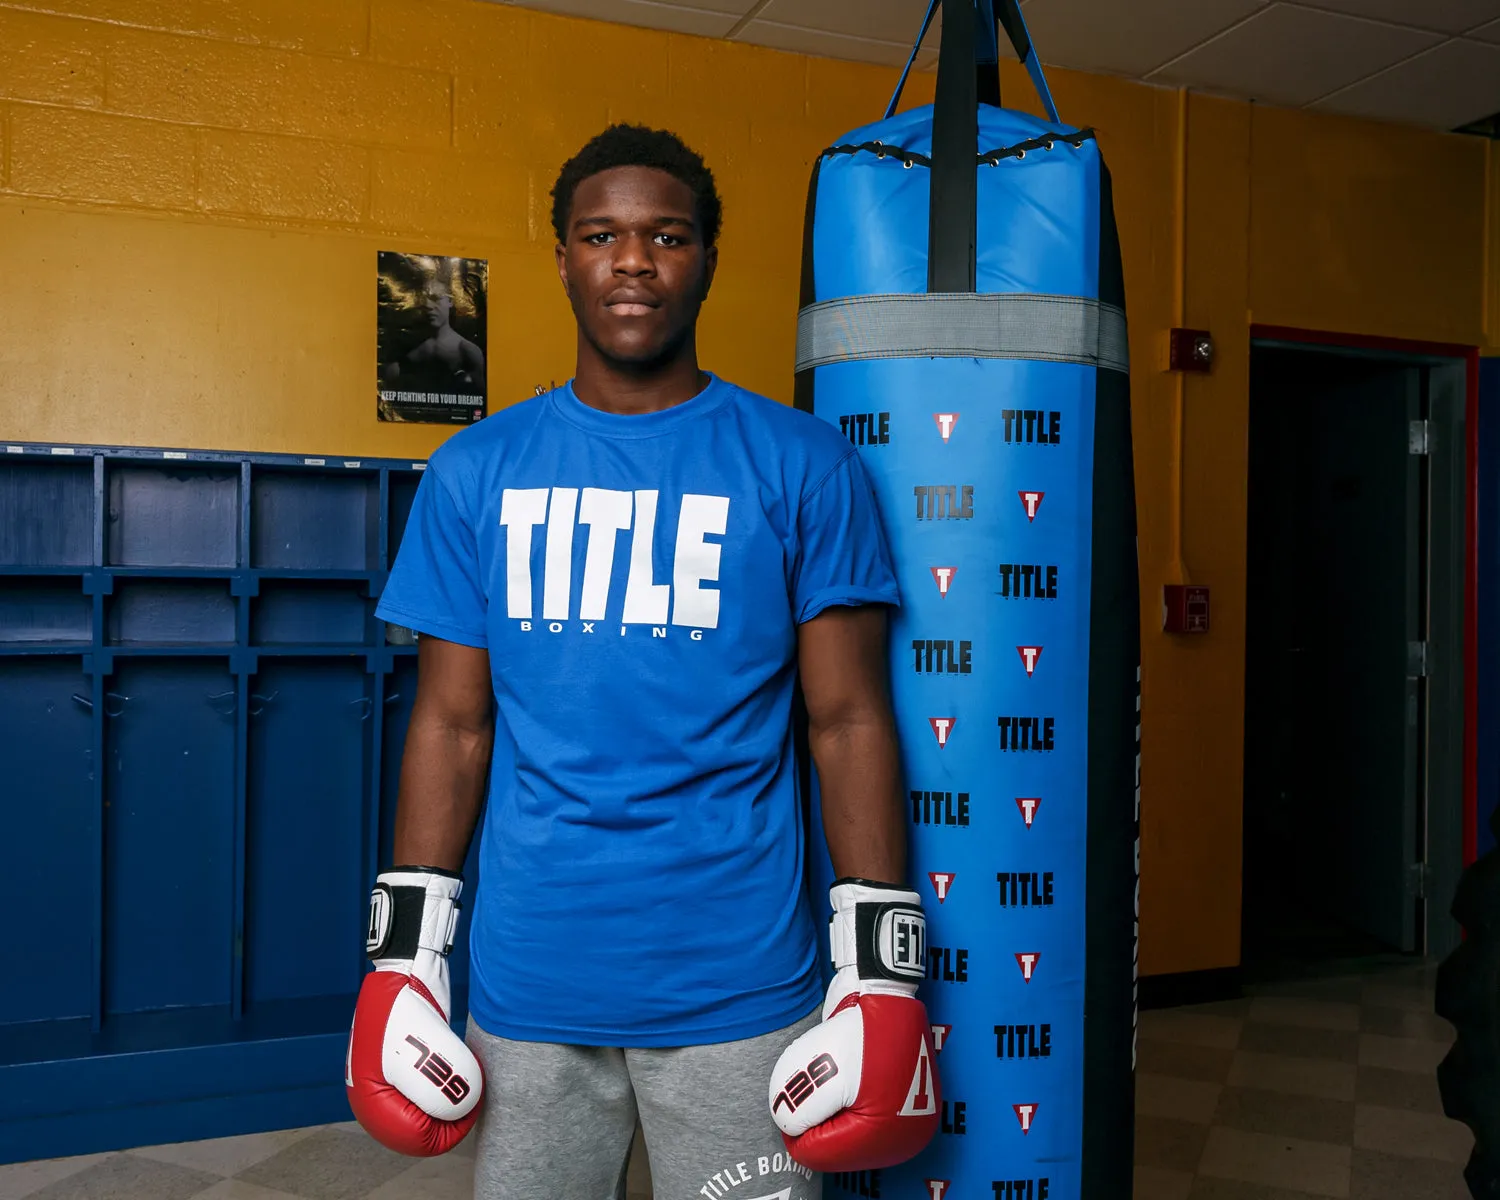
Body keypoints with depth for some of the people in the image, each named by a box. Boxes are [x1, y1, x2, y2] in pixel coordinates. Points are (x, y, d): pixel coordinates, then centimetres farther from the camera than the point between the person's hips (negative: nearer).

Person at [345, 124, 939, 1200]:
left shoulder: (803, 466, -2)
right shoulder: (477, 472, 4)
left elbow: (849, 720, -3)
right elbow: (453, 724, 6)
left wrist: (883, 970, -7)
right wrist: (405, 952, 3)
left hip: (738, 986, -2)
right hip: (527, 985, 2)